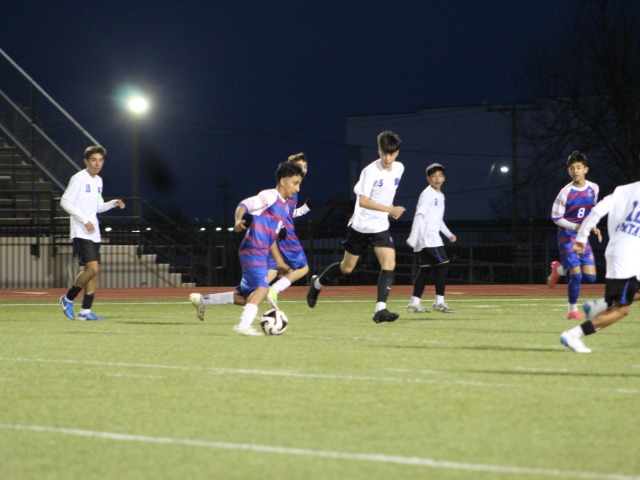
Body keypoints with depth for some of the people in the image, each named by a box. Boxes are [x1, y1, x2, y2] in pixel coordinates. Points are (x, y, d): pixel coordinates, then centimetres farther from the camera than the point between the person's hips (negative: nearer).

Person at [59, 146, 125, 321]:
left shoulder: (98, 181, 16)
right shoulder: (78, 178, -8)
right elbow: (65, 202, -13)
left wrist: (113, 203, 5)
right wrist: (85, 220, -17)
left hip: (94, 234, 8)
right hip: (81, 233, -8)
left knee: (95, 271, 3)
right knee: (92, 268, -17)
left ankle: (86, 311, 7)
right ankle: (68, 299, 1)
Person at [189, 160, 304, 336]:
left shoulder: (282, 207, 20)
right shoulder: (270, 196, -6)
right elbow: (244, 205, -18)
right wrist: (238, 221, -38)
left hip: (261, 255, 9)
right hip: (253, 250, -9)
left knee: (246, 297, 13)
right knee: (262, 287, -25)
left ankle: (201, 300, 25)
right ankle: (243, 326, -29)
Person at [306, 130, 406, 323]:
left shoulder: (399, 168, 1)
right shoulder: (370, 171, -19)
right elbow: (363, 201, -28)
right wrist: (389, 209, -34)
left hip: (381, 227, 4)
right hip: (361, 226, -4)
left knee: (389, 263, -16)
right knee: (347, 267, 10)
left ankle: (380, 309, -19)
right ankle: (317, 284, 38)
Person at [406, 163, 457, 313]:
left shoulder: (440, 195, 18)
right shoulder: (427, 194, -10)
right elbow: (419, 215, -17)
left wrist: (449, 234, 21)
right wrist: (413, 237, -22)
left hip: (433, 237, 9)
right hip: (426, 237, -9)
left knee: (425, 268, 7)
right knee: (443, 264, -11)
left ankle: (414, 303, 8)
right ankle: (439, 302, -8)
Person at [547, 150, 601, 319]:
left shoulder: (593, 188, 0)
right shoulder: (565, 193, -15)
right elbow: (556, 217, -10)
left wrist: (593, 227, 5)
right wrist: (575, 227, -21)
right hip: (567, 237, -5)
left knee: (590, 278, -1)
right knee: (576, 275, -13)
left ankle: (560, 269, 25)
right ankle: (573, 310, 6)